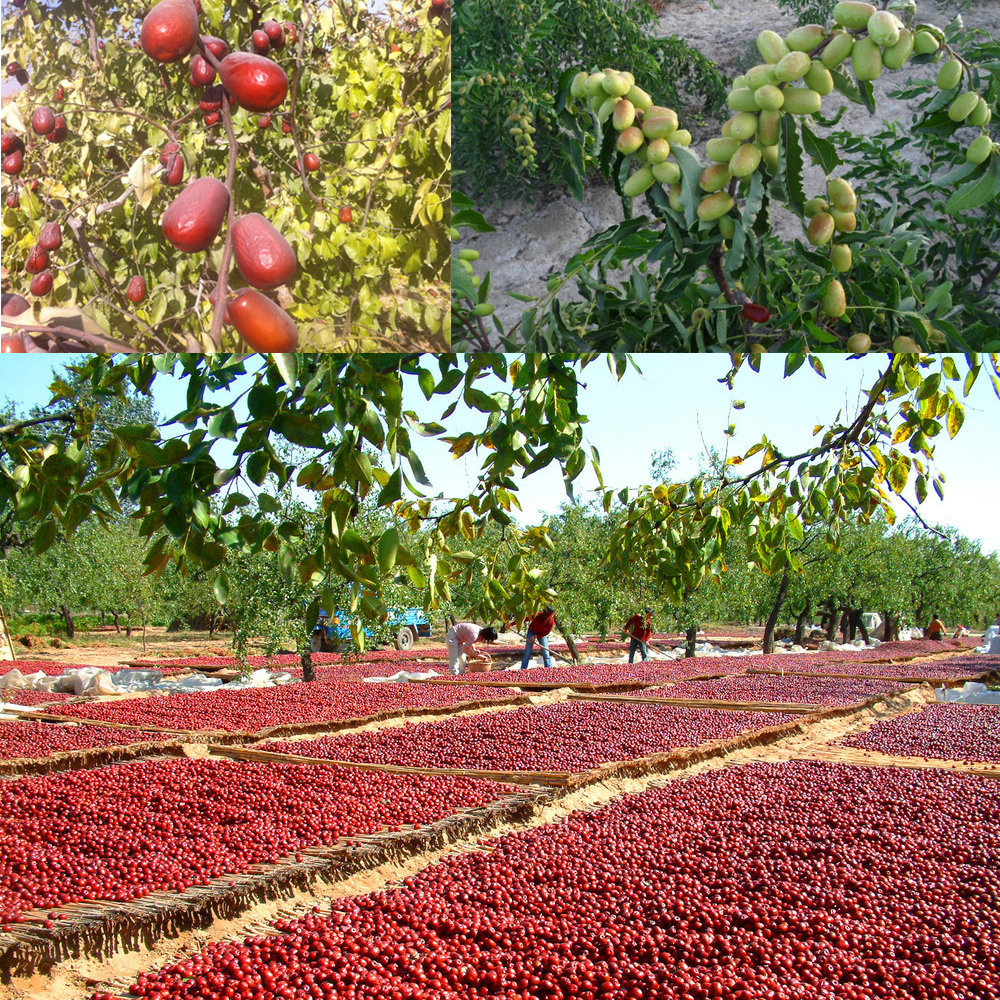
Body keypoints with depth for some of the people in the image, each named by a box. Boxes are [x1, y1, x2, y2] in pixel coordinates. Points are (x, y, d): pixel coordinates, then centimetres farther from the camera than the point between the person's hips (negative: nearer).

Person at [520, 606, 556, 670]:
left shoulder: (551, 621, -27)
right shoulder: (537, 616, -34)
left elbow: (547, 632, -12)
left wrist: (536, 636, -23)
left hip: (542, 634, 1)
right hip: (532, 632, -1)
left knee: (546, 653, -5)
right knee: (527, 652, -4)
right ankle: (523, 669, 1)